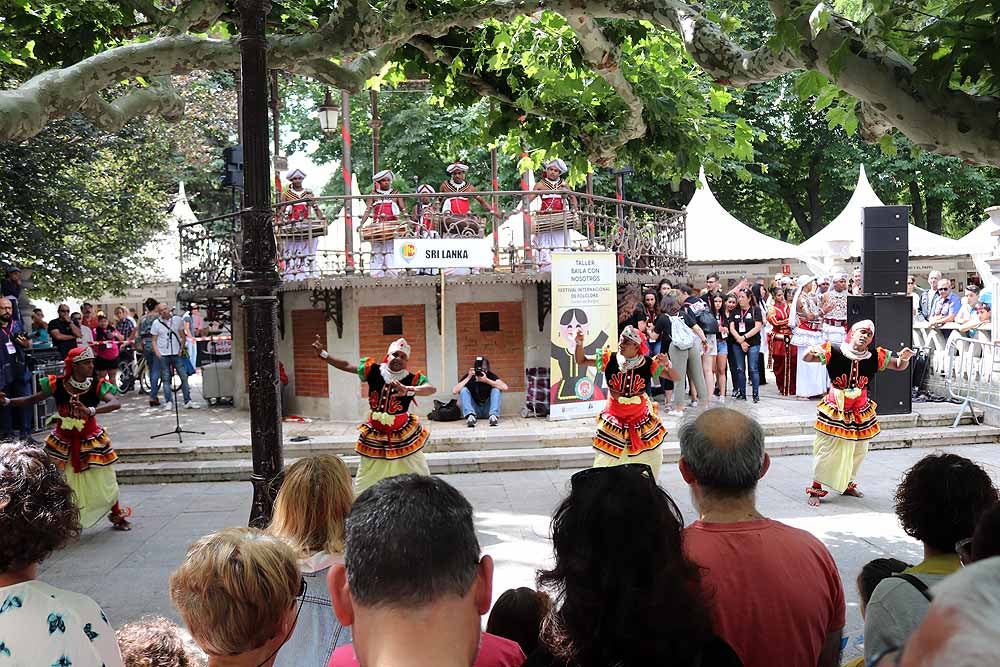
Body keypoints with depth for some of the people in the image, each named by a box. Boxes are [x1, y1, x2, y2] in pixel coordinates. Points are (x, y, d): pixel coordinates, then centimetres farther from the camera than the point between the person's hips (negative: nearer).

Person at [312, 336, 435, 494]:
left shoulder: (412, 378, -16)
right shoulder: (374, 370, -8)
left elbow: (431, 389, -35)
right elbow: (346, 365, -1)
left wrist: (408, 390, -52)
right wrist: (323, 354, -7)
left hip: (403, 434, -2)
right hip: (374, 434, 2)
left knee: (419, 474, 10)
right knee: (365, 478, 15)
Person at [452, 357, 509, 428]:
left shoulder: (491, 375, -11)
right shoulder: (469, 376, -10)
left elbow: (505, 387, -29)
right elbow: (454, 391, -23)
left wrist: (487, 380, -34)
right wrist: (468, 378, -28)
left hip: (487, 411, 0)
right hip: (475, 410, 0)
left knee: (496, 390, -20)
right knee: (464, 390, -19)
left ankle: (493, 415, -34)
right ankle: (470, 415, -34)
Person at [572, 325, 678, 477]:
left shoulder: (648, 364, -14)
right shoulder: (609, 359, -12)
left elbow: (676, 377, -13)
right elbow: (581, 361, -5)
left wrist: (667, 365, -34)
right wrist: (579, 344, -24)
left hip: (641, 416, 1)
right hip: (614, 417, -1)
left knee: (654, 456, 14)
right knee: (604, 458, 5)